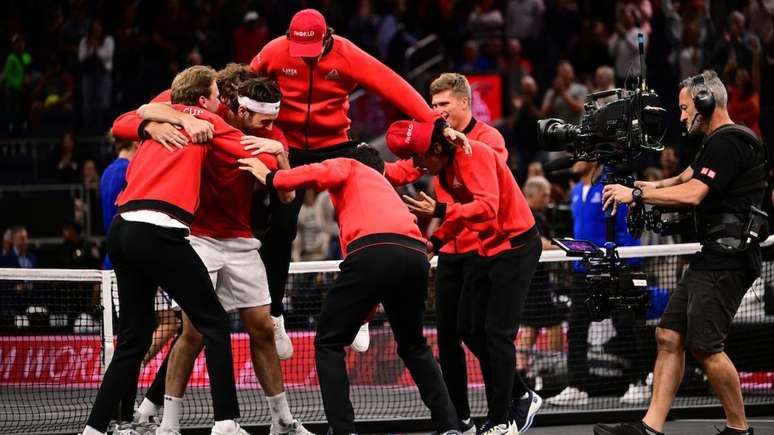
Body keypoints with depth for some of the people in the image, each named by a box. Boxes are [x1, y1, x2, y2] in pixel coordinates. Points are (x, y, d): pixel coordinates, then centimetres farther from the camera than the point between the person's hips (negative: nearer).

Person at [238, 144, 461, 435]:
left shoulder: (347, 166, 24)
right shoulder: (383, 185, 40)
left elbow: (326, 173, -1)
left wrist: (270, 178, 9)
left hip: (373, 250, -6)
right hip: (416, 255, 6)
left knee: (328, 343, 9)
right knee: (413, 346, 27)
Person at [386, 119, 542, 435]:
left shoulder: (473, 154, -23)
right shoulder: (442, 171, 5)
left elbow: (487, 207, -34)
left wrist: (440, 210, -42)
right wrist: (435, 241, -4)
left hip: (516, 246, -10)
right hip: (489, 249, 10)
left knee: (497, 331, -10)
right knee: (470, 329, 9)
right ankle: (521, 398, 22)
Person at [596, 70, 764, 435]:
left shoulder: (729, 143, -14)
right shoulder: (718, 142, 20)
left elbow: (693, 195, -21)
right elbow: (687, 179, 27)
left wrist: (636, 194, -13)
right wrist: (652, 186, 7)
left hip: (727, 259, -11)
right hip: (712, 256, 11)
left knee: (704, 346, -10)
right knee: (669, 336, 4)